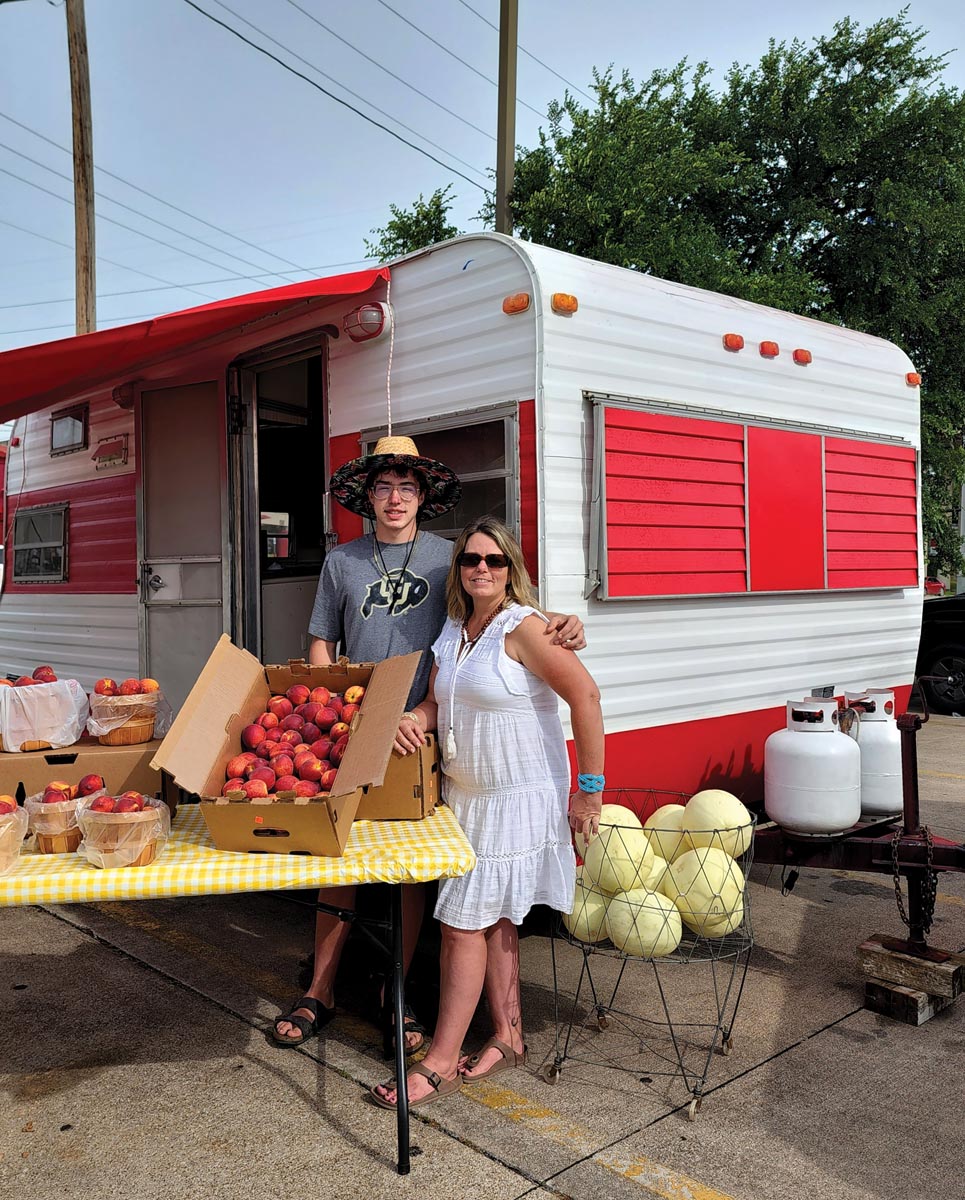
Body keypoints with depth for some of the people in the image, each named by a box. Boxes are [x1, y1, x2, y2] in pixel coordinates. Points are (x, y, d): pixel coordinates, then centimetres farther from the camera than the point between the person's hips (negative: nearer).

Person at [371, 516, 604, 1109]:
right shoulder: (454, 630, 8)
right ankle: (509, 1037, 30)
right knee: (493, 920, 15)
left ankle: (442, 1060, 10)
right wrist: (415, 719, -12)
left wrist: (589, 789, -19)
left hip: (519, 798, -8)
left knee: (464, 922, -3)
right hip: (467, 794, 8)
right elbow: (439, 701, 13)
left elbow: (585, 694, -21)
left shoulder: (523, 627, -17)